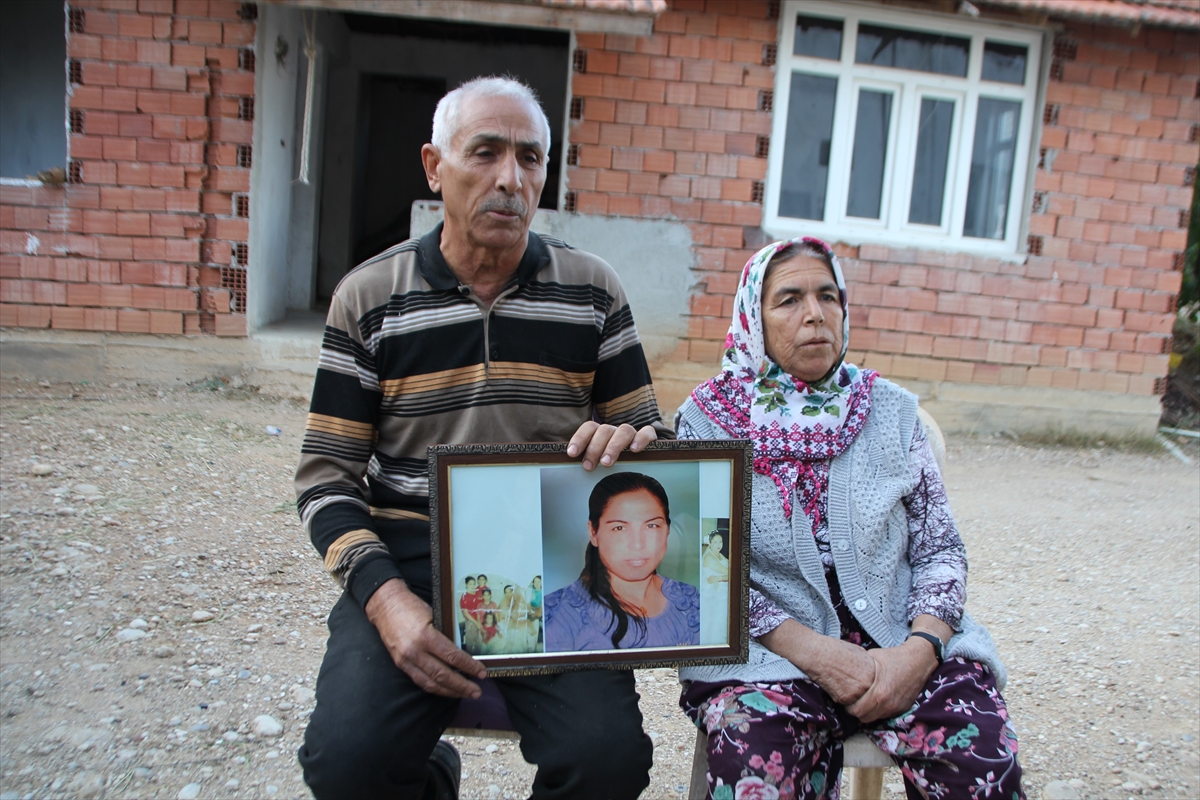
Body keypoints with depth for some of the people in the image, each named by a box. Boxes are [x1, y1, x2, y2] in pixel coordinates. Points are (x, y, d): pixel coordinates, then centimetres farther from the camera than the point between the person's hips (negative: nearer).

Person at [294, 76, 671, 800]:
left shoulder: (593, 291, 4)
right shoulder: (370, 296, 2)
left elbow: (650, 434, 11)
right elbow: (326, 474, 2)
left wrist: (629, 440, -16)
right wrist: (384, 597, -15)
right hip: (409, 560, 0)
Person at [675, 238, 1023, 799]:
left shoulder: (890, 410, 9)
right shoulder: (707, 419, 1)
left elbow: (940, 549, 8)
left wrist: (920, 649, -10)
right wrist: (812, 651, -14)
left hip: (900, 645, 2)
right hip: (767, 652, -2)